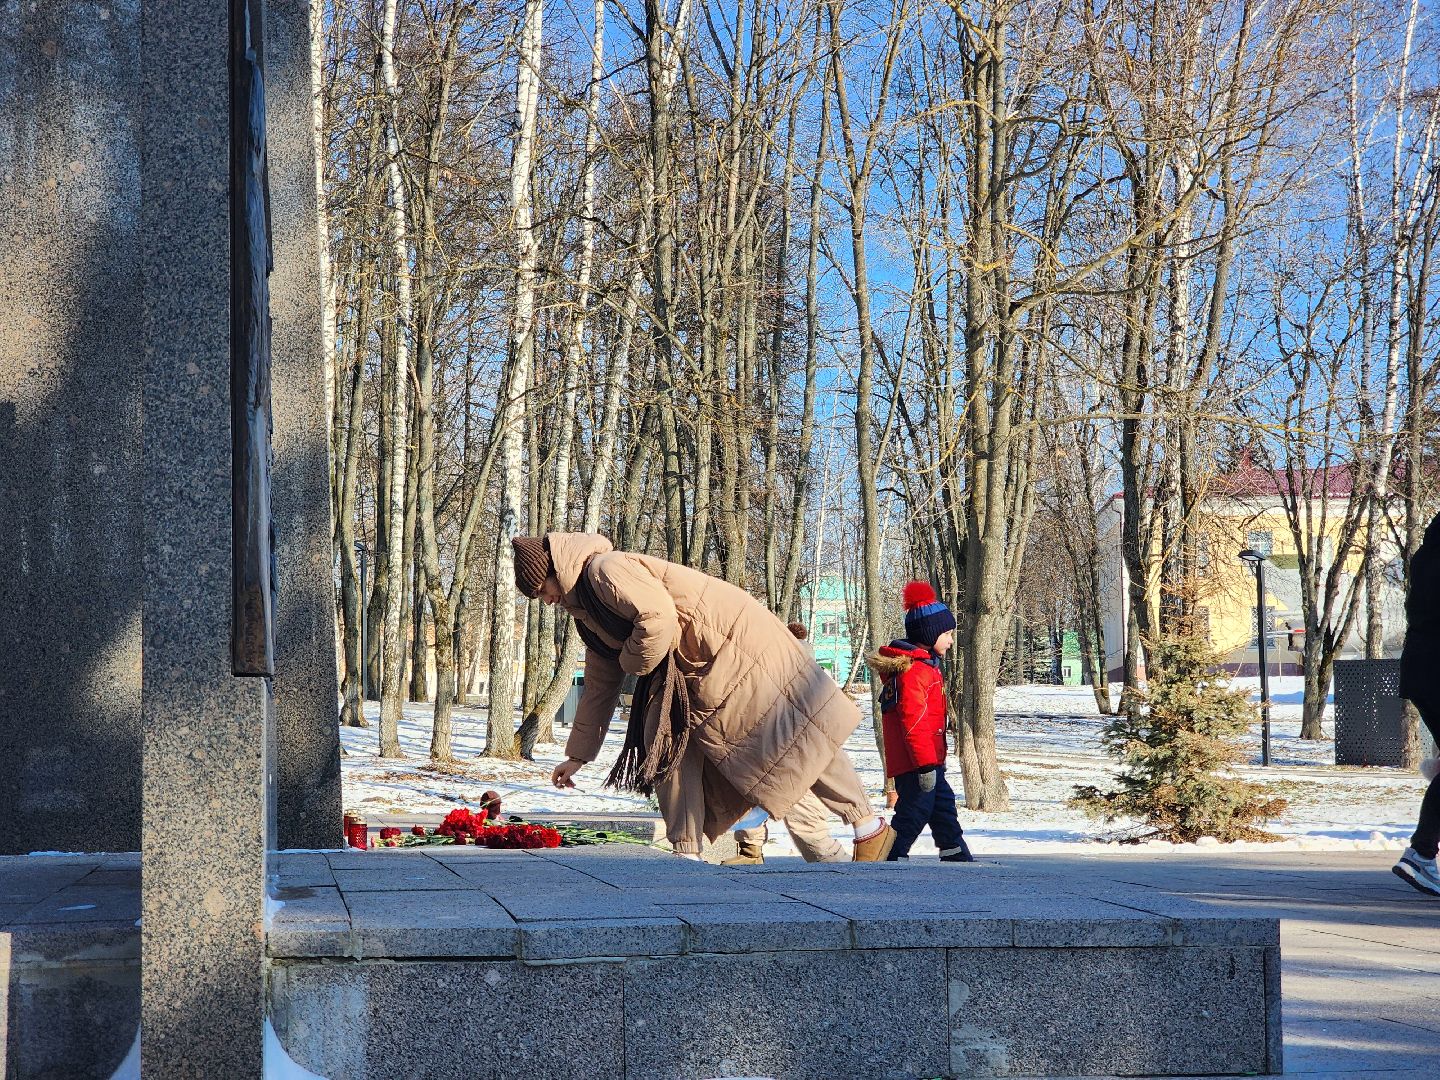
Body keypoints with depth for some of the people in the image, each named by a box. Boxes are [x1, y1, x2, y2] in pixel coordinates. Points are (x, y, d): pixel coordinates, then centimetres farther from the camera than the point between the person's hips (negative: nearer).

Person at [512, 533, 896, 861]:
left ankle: (869, 828, -3)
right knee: (667, 745, 4)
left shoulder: (605, 569, -13)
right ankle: (687, 855, 3)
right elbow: (598, 689, 26)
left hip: (733, 642, -11)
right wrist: (577, 756, 26)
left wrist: (633, 662, -9)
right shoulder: (587, 612, 19)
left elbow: (658, 616, -27)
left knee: (792, 736, -9)